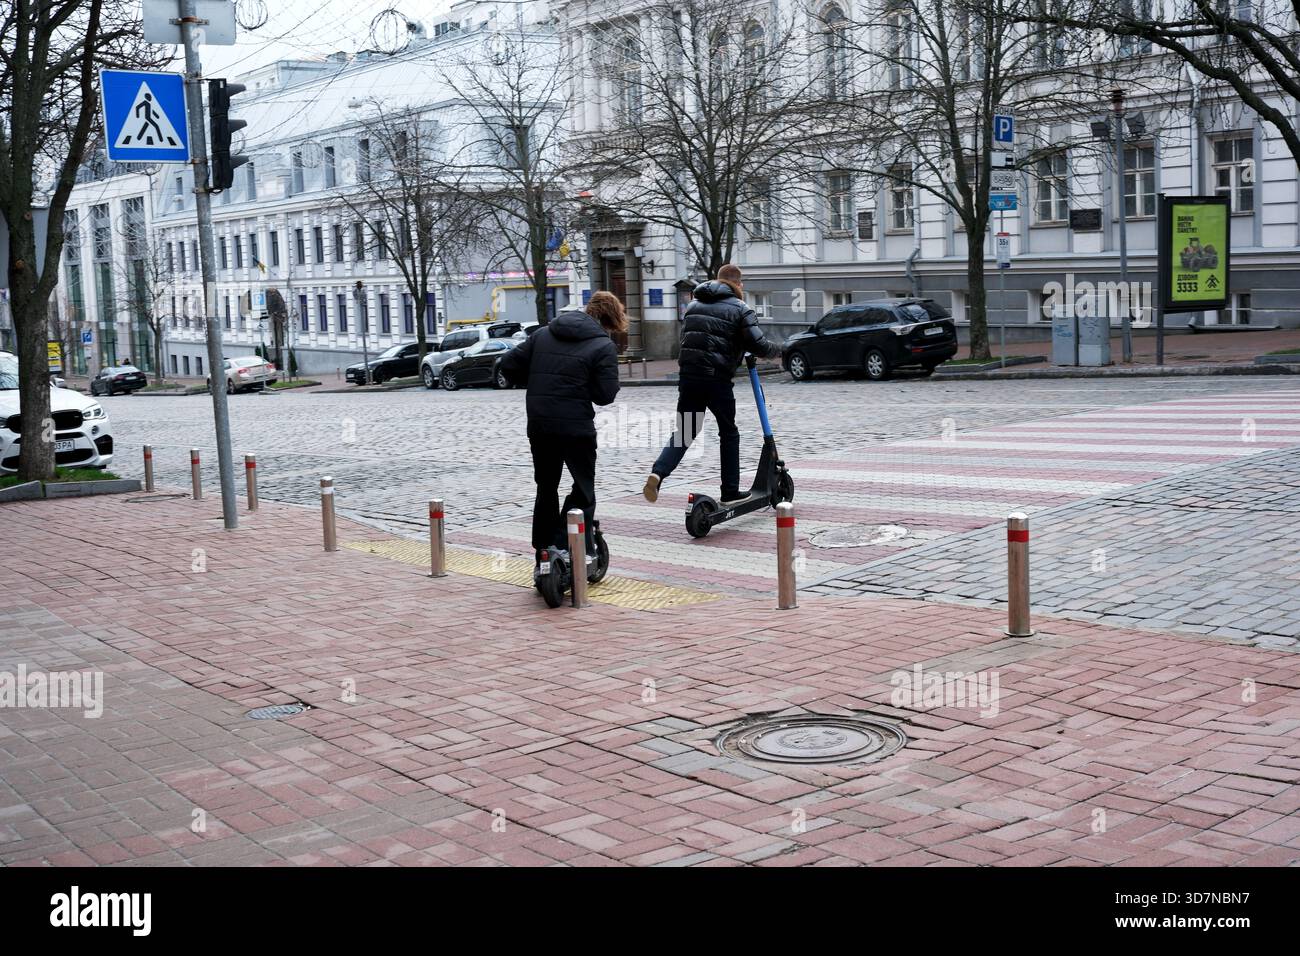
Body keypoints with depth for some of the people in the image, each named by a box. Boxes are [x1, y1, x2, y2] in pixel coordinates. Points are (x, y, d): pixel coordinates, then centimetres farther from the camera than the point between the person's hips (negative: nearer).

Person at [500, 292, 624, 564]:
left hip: (539, 426, 5)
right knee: (583, 490, 8)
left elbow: (508, 365, 7)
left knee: (546, 488, 18)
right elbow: (605, 395, -11)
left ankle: (543, 553, 21)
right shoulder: (603, 345, -6)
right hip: (577, 427, -5)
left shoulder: (542, 334, 9)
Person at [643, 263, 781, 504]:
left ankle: (657, 473, -14)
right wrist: (778, 349, 14)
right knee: (728, 434, 12)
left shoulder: (693, 305, 18)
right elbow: (759, 346, -6)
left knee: (684, 432, 10)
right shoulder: (739, 309, -1)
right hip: (717, 377, -5)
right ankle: (730, 492, 16)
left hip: (687, 374, 5)